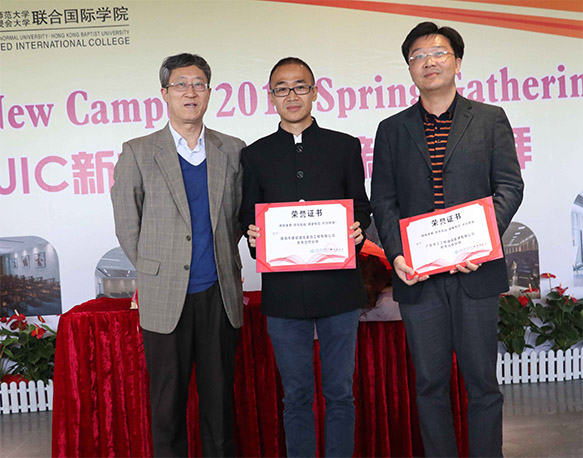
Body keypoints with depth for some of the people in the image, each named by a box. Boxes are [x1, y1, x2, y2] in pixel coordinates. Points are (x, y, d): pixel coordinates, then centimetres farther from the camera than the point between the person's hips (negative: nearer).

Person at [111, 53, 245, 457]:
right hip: (166, 298, -2)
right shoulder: (138, 153, 0)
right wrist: (157, 271, 3)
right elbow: (127, 225, 3)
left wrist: (222, 257, 8)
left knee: (219, 398, 11)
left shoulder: (233, 151, 7)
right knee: (168, 402, 8)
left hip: (221, 294, 2)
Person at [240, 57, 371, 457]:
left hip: (338, 286, 0)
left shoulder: (345, 146, 9)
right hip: (283, 290, 0)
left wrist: (357, 231, -11)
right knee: (296, 396, 11)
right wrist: (254, 235, -11)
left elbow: (360, 207, 11)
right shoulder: (255, 155, 10)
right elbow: (248, 218, 11)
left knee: (340, 392, 9)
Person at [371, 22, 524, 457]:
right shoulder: (392, 130, 10)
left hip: (476, 272, -1)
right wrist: (396, 253, -9)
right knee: (430, 383, 10)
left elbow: (509, 186, 0)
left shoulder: (491, 119, 8)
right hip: (417, 275, 1)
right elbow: (382, 200, 6)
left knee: (482, 380, 8)